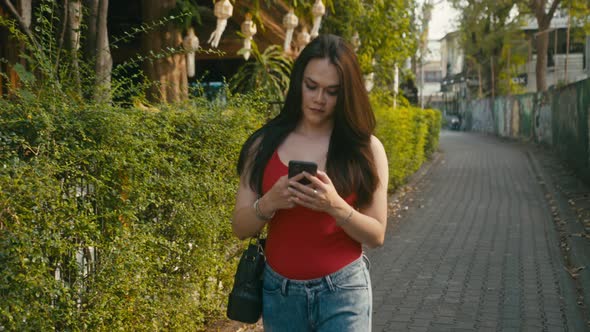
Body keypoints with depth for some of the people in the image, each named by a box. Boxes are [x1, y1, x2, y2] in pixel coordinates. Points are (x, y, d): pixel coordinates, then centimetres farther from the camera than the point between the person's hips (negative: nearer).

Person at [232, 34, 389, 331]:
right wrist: (268, 203, -19)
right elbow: (240, 227, 0)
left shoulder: (365, 149, -4)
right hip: (279, 292, 2)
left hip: (343, 292, -2)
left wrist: (335, 206, -20)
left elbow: (376, 235, -4)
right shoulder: (266, 145, 0)